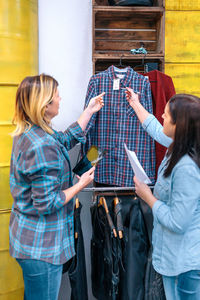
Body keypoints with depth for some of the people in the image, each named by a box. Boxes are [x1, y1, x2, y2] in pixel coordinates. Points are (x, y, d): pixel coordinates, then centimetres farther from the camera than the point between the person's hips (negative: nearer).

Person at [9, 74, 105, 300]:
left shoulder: (27, 133, 3)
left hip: (28, 236, 10)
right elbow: (47, 204, -25)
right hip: (41, 247, -10)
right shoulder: (42, 146, -28)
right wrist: (81, 184, -14)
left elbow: (68, 139, 16)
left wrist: (89, 111, 19)